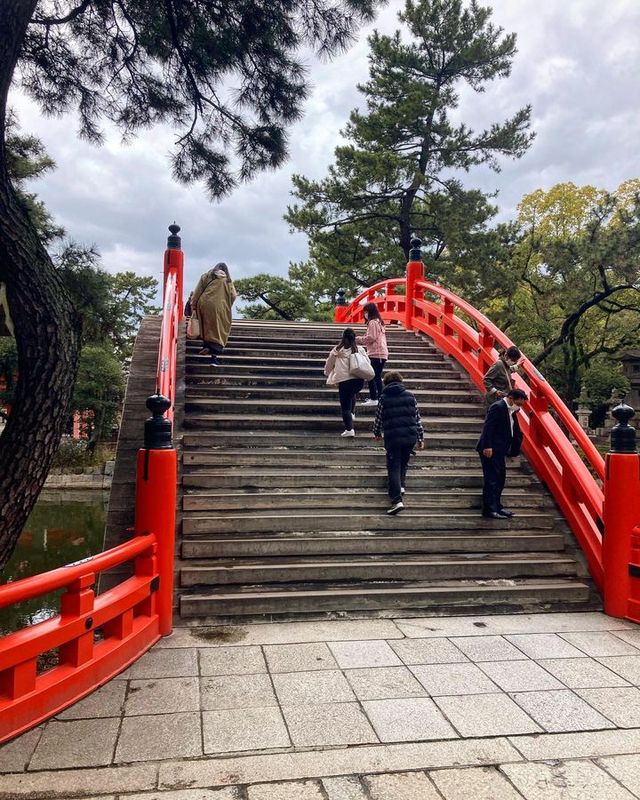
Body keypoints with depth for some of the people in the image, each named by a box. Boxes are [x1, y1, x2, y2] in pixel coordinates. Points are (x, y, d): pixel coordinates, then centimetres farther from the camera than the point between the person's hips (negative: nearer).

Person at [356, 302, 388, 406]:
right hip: (382, 353, 10)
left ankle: (373, 399, -10)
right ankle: (379, 398, 16)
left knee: (371, 376, -9)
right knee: (377, 377, 13)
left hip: (375, 354, -10)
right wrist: (361, 340, 15)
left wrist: (358, 339, -3)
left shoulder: (372, 322, -9)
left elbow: (371, 338, -15)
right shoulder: (379, 322, 21)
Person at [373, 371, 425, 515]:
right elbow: (417, 418, 9)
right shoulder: (410, 395, 9)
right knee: (404, 462, 27)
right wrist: (420, 438, 16)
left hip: (392, 437, -2)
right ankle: (401, 485, 19)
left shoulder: (383, 398, 4)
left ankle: (397, 500, -12)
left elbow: (378, 419, 10)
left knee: (393, 467, 0)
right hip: (410, 437, 2)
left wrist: (377, 433, 30)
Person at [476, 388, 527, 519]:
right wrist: (487, 446, -26)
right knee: (491, 479, -8)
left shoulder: (511, 410, 14)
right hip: (490, 450, -10)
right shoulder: (498, 407, -15)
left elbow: (515, 431, 20)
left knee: (500, 479, 15)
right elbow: (488, 427, -22)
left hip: (499, 451, 10)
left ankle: (497, 506, 25)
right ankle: (489, 509, -4)